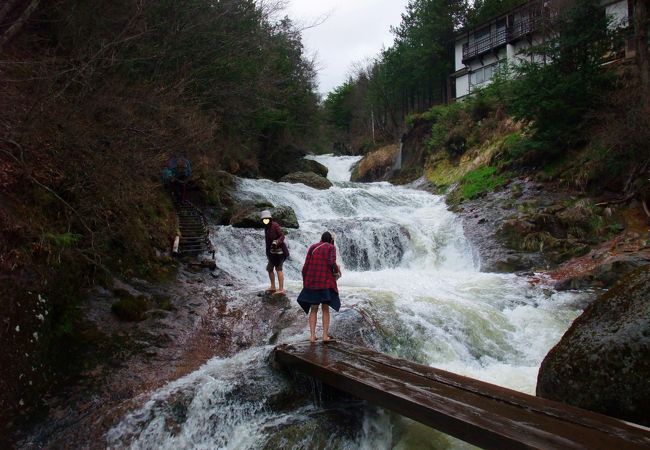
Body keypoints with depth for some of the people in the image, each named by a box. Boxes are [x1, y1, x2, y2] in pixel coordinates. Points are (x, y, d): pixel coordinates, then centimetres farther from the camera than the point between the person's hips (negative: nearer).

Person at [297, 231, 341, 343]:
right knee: (325, 309, 11)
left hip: (312, 282, 2)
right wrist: (337, 270, 5)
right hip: (326, 282, -2)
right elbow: (332, 262, -15)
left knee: (313, 309, 12)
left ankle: (312, 335, 3)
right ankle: (325, 335, 6)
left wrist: (305, 282, 13)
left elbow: (305, 267, 4)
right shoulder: (331, 247, 2)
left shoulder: (312, 247, 10)